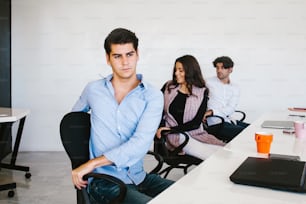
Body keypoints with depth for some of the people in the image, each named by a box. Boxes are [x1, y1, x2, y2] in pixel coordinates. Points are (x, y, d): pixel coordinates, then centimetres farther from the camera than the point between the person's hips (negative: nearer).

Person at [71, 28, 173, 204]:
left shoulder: (153, 96, -2)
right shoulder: (93, 90, 5)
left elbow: (140, 144, -15)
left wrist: (93, 163, -18)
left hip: (139, 178, 2)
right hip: (105, 182, -1)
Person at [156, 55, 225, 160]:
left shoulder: (202, 92, 3)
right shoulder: (168, 87, 7)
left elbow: (196, 123, -5)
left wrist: (171, 128, -14)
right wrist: (161, 128, -12)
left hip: (197, 133, 2)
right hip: (176, 136, -2)